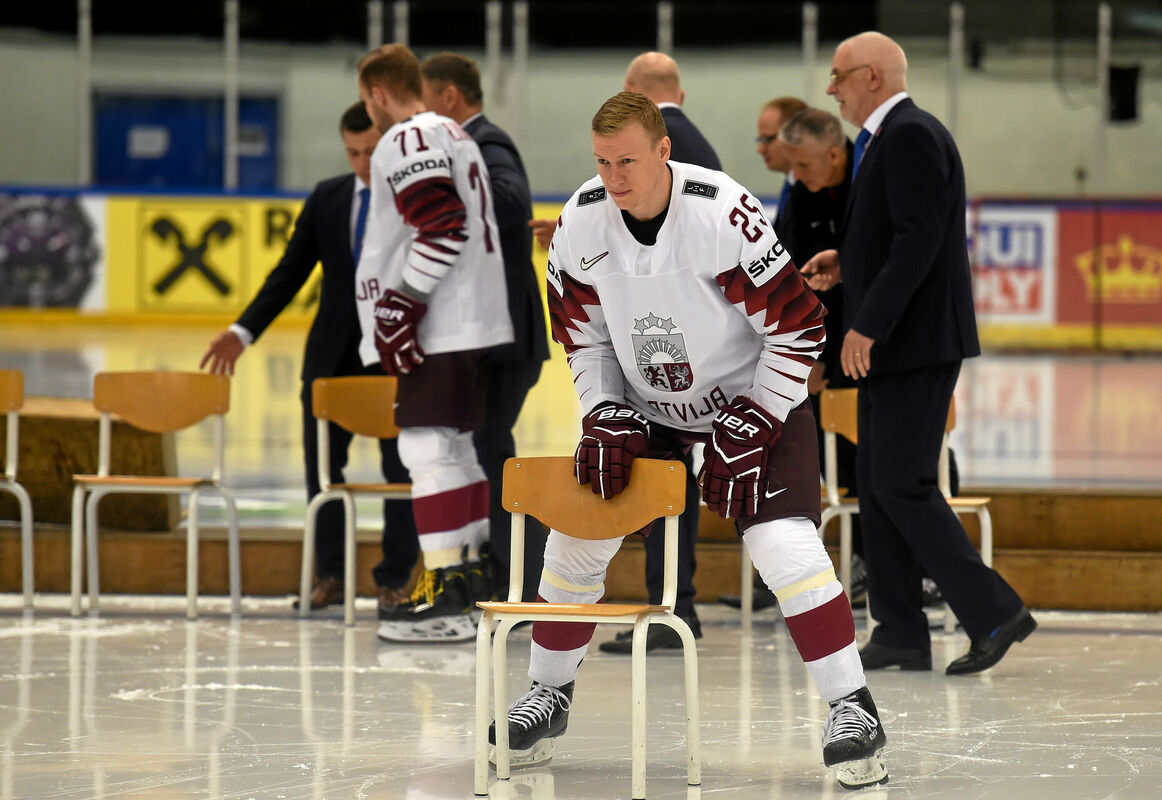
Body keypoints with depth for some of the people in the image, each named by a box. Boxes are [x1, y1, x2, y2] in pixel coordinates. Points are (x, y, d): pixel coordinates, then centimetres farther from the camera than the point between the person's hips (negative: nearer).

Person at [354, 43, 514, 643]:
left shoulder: (406, 142, -12)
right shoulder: (455, 136, 20)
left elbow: (440, 228, -23)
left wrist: (401, 307, -21)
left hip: (438, 327, -11)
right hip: (477, 320, 11)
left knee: (428, 447, -11)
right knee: (457, 445, 18)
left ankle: (445, 595, -15)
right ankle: (470, 574, 24)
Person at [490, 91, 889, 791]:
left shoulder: (726, 214, -29)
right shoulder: (582, 223, -13)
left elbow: (798, 327, -21)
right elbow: (583, 337, 3)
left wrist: (752, 428, -20)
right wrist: (606, 417, -11)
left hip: (755, 396, -5)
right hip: (646, 405, 5)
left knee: (784, 543, -21)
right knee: (576, 537, 4)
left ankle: (852, 707, -13)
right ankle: (549, 695, 23)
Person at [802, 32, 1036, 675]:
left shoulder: (911, 135, -15)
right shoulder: (887, 138, 17)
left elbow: (920, 238, -23)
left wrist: (868, 324, -23)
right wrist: (847, 262, 10)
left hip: (917, 341, -11)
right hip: (889, 346, 11)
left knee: (902, 484, -11)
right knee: (876, 483, 9)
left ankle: (994, 613, -8)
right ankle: (899, 633, 11)